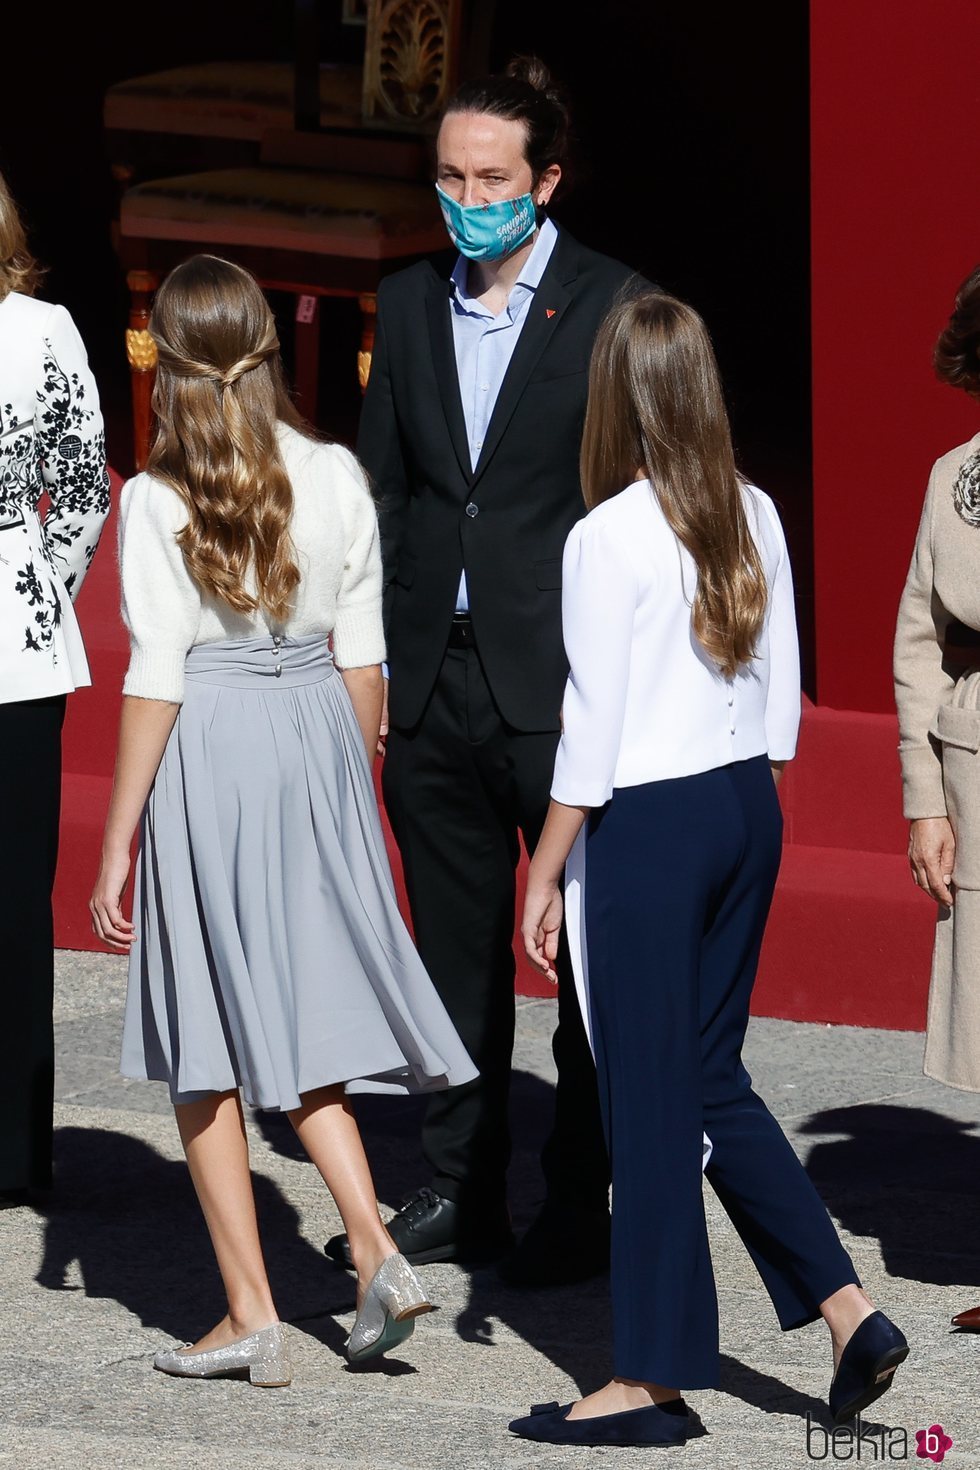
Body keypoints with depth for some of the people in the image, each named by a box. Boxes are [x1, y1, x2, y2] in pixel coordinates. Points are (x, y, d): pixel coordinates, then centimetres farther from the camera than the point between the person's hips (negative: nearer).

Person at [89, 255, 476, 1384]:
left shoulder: (158, 501, -11)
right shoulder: (335, 477, 0)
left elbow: (155, 685, -11)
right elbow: (362, 655, 5)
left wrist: (116, 844, -5)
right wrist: (355, 791, 18)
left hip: (206, 759, -4)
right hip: (317, 743, 4)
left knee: (203, 1048, 6)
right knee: (301, 1023, 17)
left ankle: (251, 1318, 8)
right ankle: (377, 1254, 0)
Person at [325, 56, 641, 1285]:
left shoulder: (613, 307, -5)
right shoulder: (410, 305, 10)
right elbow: (382, 489, 13)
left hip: (561, 681, -5)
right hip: (433, 678, 5)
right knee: (455, 952, 12)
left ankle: (584, 1205, 11)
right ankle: (458, 1195, 21)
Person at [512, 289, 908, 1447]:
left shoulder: (608, 536, -15)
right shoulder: (754, 517, 4)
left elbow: (593, 733, -15)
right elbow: (781, 701, 10)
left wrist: (543, 876, -8)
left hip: (648, 826, -7)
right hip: (747, 809, 7)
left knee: (649, 1097, 1)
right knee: (711, 1077, 18)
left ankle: (652, 1380, 9)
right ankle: (847, 1310, 11)